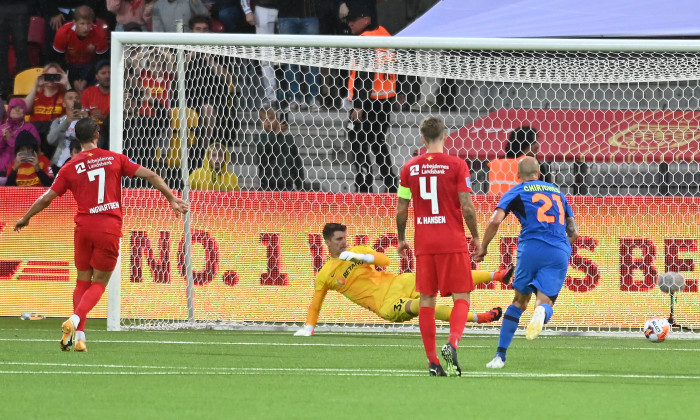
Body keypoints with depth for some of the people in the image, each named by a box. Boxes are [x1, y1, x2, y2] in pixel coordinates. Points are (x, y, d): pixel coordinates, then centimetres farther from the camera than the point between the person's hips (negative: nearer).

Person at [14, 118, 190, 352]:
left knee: (82, 281, 15)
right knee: (98, 284, 6)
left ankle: (79, 335, 6)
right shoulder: (115, 159, 4)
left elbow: (46, 199, 6)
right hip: (110, 228, -1)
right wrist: (172, 199, 10)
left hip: (84, 227, 1)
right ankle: (75, 320, -18)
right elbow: (149, 176, 2)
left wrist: (25, 219, 20)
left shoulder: (70, 168, 3)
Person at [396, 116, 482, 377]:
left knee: (427, 300, 8)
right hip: (453, 242, -3)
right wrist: (476, 237, 5)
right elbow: (467, 206, -9)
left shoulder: (409, 168, 4)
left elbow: (401, 210, 5)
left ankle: (433, 361, 4)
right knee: (461, 299, 3)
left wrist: (401, 239, 20)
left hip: (423, 245, 3)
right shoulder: (456, 165, -5)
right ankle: (452, 343, -24)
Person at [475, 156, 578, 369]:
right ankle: (541, 312, -44)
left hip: (531, 248, -1)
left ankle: (500, 355, 10)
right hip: (560, 254, 1)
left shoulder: (516, 192, 14)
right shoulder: (557, 192, 26)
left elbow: (495, 221, -1)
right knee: (544, 301, -3)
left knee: (519, 301, 15)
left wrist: (483, 248, 10)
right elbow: (573, 233, 23)